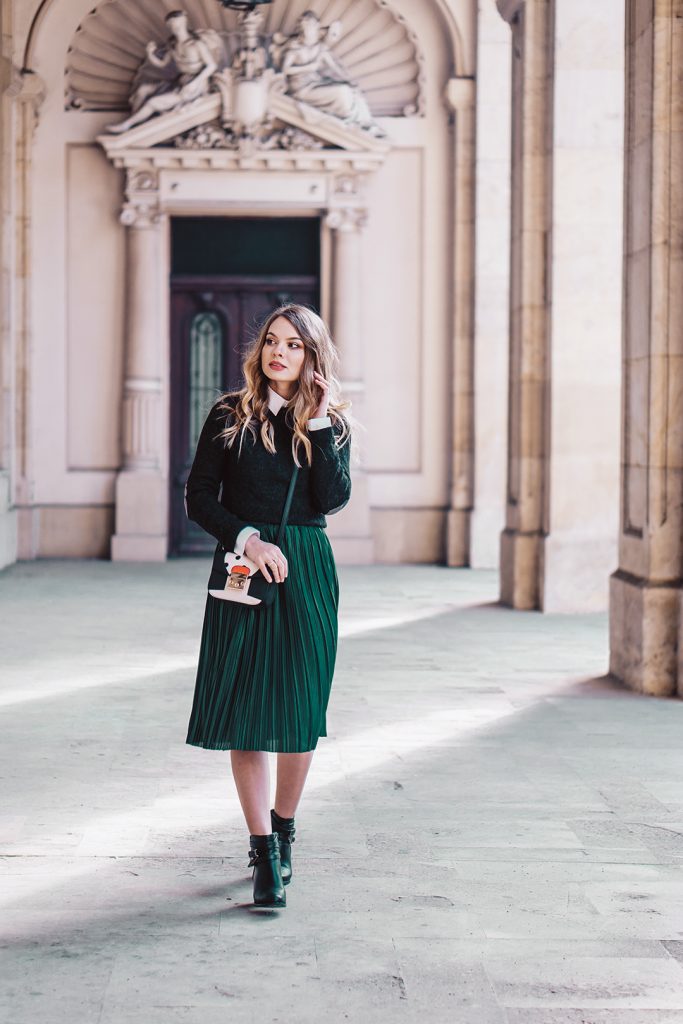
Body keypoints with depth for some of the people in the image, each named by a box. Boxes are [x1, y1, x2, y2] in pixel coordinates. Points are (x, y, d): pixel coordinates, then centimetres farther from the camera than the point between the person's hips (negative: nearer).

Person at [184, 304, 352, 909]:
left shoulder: (332, 422, 6)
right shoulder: (229, 417, 4)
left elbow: (333, 499, -8)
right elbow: (199, 497, 2)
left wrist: (318, 424, -10)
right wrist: (248, 539, -11)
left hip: (307, 575, 1)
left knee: (301, 711, 3)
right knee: (245, 712, -4)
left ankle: (282, 827, 26)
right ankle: (265, 855, 1)